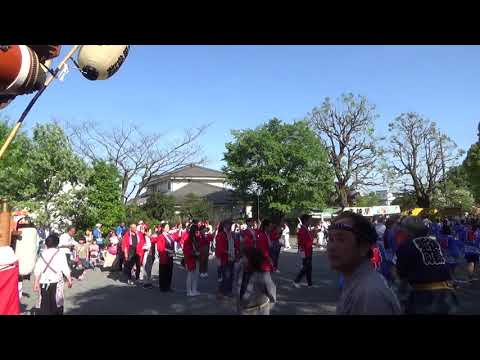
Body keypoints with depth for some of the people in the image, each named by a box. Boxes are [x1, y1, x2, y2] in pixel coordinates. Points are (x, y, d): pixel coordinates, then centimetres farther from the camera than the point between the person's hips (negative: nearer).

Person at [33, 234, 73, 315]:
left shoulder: (42, 254, 7)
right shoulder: (60, 254, 0)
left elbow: (37, 270, 3)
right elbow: (65, 269, -5)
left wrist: (36, 283, 6)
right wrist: (69, 279, 3)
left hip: (44, 282, 3)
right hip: (56, 282, -3)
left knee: (44, 304, 9)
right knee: (57, 303, 4)